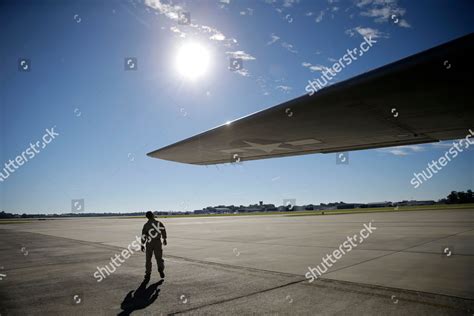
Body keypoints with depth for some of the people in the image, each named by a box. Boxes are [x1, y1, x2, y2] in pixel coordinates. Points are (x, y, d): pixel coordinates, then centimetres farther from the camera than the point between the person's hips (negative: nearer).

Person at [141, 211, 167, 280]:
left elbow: (143, 235, -1)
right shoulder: (158, 223, 1)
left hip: (149, 243, 1)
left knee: (148, 259, 13)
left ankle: (148, 274, 15)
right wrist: (164, 239, 2)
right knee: (159, 258, 7)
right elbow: (163, 230, -9)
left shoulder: (146, 225, 3)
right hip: (157, 242, -1)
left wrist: (142, 245, 4)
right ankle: (161, 269, -17)